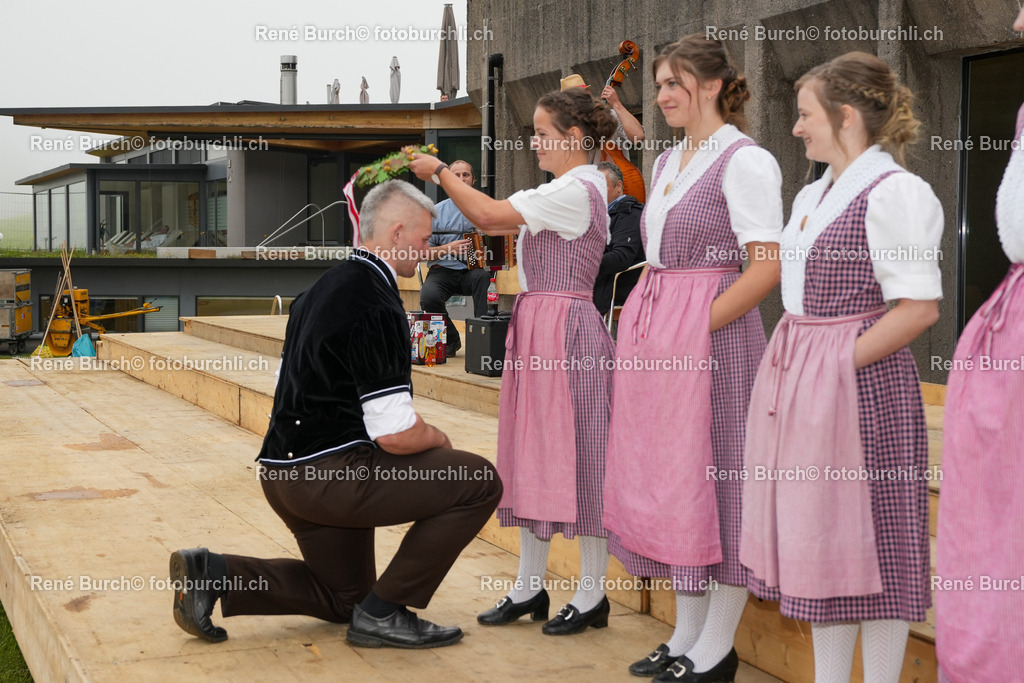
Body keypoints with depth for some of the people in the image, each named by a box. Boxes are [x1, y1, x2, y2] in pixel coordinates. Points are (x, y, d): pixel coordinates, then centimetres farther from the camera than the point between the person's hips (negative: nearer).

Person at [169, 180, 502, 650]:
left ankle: (211, 574, 9)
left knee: (344, 598, 26)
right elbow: (396, 436, -22)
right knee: (479, 482, -8)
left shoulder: (321, 288, 12)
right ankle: (383, 612, -3)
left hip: (283, 472, 10)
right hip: (329, 474, -10)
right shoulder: (377, 309, -18)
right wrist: (437, 438, 1)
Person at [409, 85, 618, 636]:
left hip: (564, 329, -10)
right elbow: (495, 220, 17)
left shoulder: (578, 189, -14)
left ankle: (592, 594, 6)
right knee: (534, 452, 12)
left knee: (574, 453, -4)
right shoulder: (559, 191, 19)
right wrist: (448, 178, 9)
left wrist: (440, 172, -6)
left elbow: (489, 215, -18)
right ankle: (530, 586, 21)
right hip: (535, 327, 10)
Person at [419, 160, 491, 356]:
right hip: (443, 272, 0)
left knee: (483, 276, -36)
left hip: (472, 271, 0)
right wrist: (448, 248, -13)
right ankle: (450, 340, -5)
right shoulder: (438, 211, 5)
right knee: (428, 297, -32)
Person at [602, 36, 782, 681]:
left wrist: (696, 326, -17)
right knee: (664, 477, 11)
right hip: (654, 338, 9)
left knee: (712, 477, -3)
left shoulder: (744, 160, -9)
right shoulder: (669, 162, 17)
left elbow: (768, 266, -17)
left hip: (712, 337, -9)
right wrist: (646, 321, 11)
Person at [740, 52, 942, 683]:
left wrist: (839, 364, -16)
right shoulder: (812, 195, 15)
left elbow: (919, 309, -19)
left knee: (870, 542, 0)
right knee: (818, 537, 14)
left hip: (860, 387, -9)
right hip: (795, 382, 9)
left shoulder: (893, 192, -12)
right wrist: (794, 362, 7)